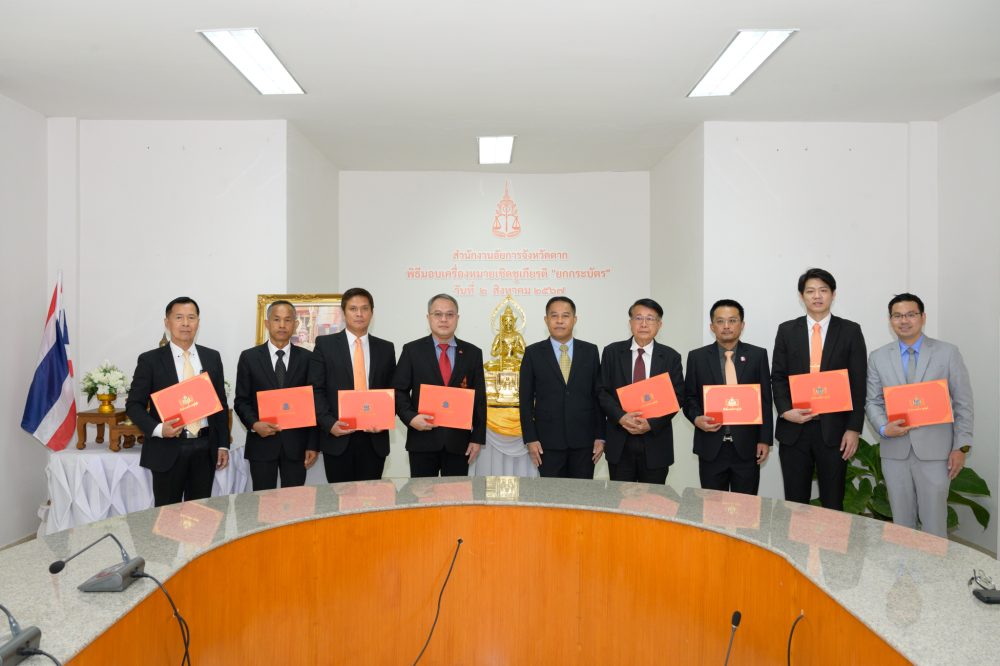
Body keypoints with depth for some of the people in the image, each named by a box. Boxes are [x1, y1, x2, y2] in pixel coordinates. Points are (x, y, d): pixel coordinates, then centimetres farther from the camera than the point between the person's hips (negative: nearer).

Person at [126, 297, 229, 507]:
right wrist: (157, 429, -19)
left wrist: (223, 444, 7)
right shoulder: (150, 360, -2)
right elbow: (134, 404, -1)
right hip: (168, 450, -3)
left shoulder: (212, 357, 8)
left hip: (204, 449, 3)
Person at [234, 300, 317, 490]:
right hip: (261, 442, 0)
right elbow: (241, 401, 5)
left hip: (296, 444, 1)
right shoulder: (249, 357, 3)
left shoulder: (307, 358, 5)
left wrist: (313, 444, 0)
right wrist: (254, 424, -15)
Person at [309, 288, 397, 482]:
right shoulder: (325, 344, 4)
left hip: (374, 438, 2)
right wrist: (329, 423, -13)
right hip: (338, 437, -2)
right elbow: (316, 390, 0)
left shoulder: (386, 348, 10)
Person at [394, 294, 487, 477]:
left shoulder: (472, 353, 6)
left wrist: (477, 438, 1)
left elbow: (479, 399, 6)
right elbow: (399, 391, 2)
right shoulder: (412, 350, 3)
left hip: (458, 440, 1)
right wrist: (410, 417, -15)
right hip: (422, 438, -1)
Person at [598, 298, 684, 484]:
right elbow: (602, 391, 1)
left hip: (655, 442, 0)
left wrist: (652, 423, -13)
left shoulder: (671, 357, 3)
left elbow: (677, 397, 0)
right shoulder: (612, 352, 3)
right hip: (619, 443, 0)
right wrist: (621, 416, -15)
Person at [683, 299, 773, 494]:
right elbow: (689, 397, 7)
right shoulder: (697, 357, 4)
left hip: (747, 445, 0)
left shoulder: (758, 355, 4)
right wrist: (696, 418, -13)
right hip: (711, 446, 0)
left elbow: (765, 400, 4)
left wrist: (765, 440, 0)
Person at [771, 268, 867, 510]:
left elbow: (858, 383, 1)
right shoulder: (786, 331, 7)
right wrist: (785, 411, -10)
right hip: (794, 428, 1)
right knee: (795, 503, 7)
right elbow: (777, 377, 6)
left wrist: (854, 428, -5)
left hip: (834, 429, -1)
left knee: (833, 504, 6)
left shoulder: (850, 331, 3)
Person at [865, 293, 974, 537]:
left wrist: (961, 447, -3)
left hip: (934, 450, -2)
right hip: (895, 450, 2)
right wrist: (884, 428, -12)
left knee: (934, 521, 3)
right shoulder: (877, 357, 6)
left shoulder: (948, 353, 2)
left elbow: (962, 403, 1)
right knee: (901, 520, 11)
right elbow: (872, 402, 7)